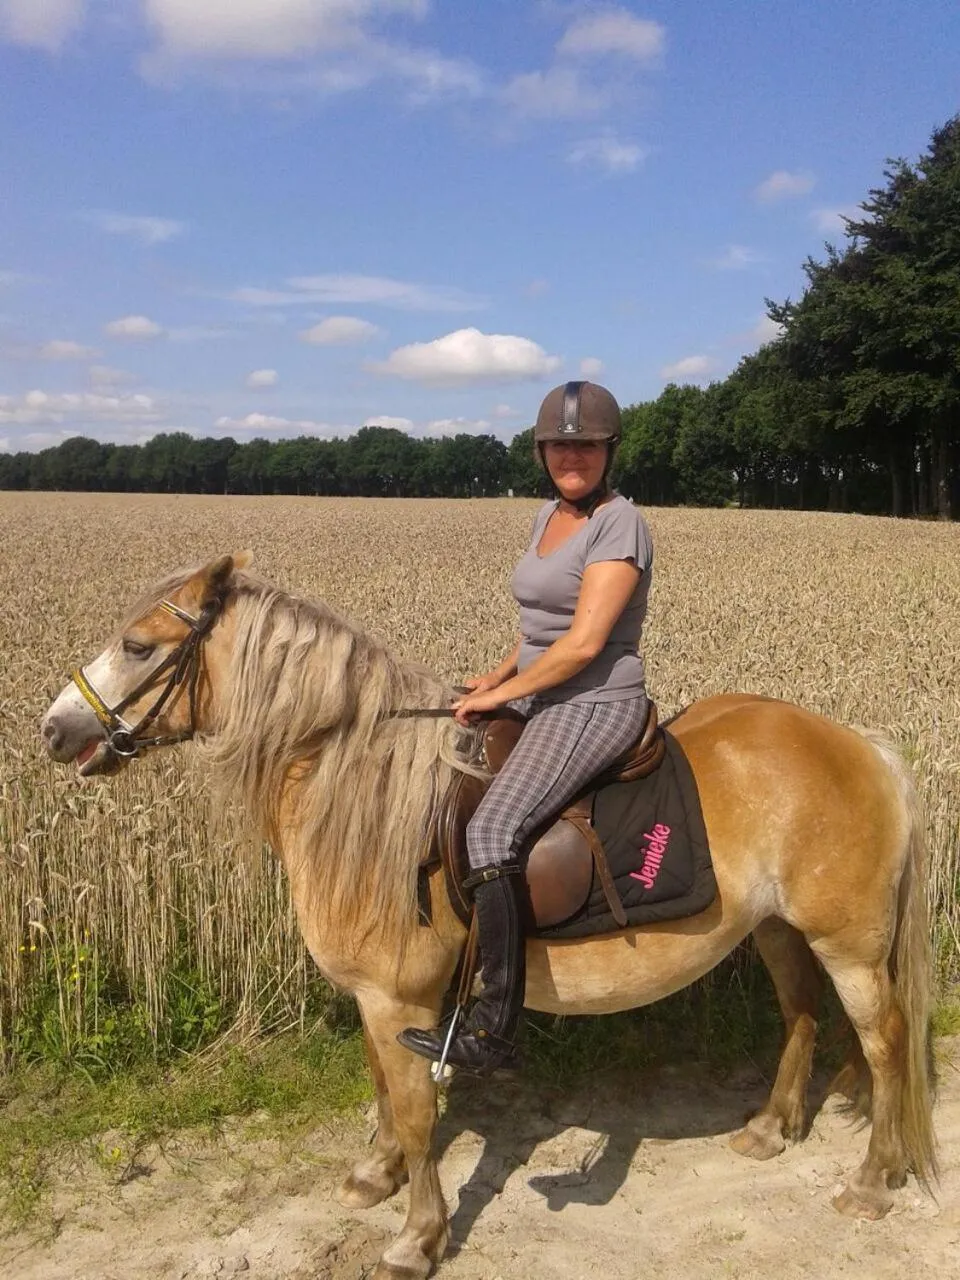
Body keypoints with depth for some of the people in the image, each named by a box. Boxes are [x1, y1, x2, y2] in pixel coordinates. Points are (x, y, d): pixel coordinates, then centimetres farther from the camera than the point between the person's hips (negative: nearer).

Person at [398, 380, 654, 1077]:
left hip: (596, 704, -10)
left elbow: (584, 642, -21)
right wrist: (498, 675, 7)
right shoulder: (549, 515, 13)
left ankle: (495, 1031, -21)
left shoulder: (620, 523, -14)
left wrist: (501, 695, -14)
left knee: (491, 830, -27)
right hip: (543, 700, 10)